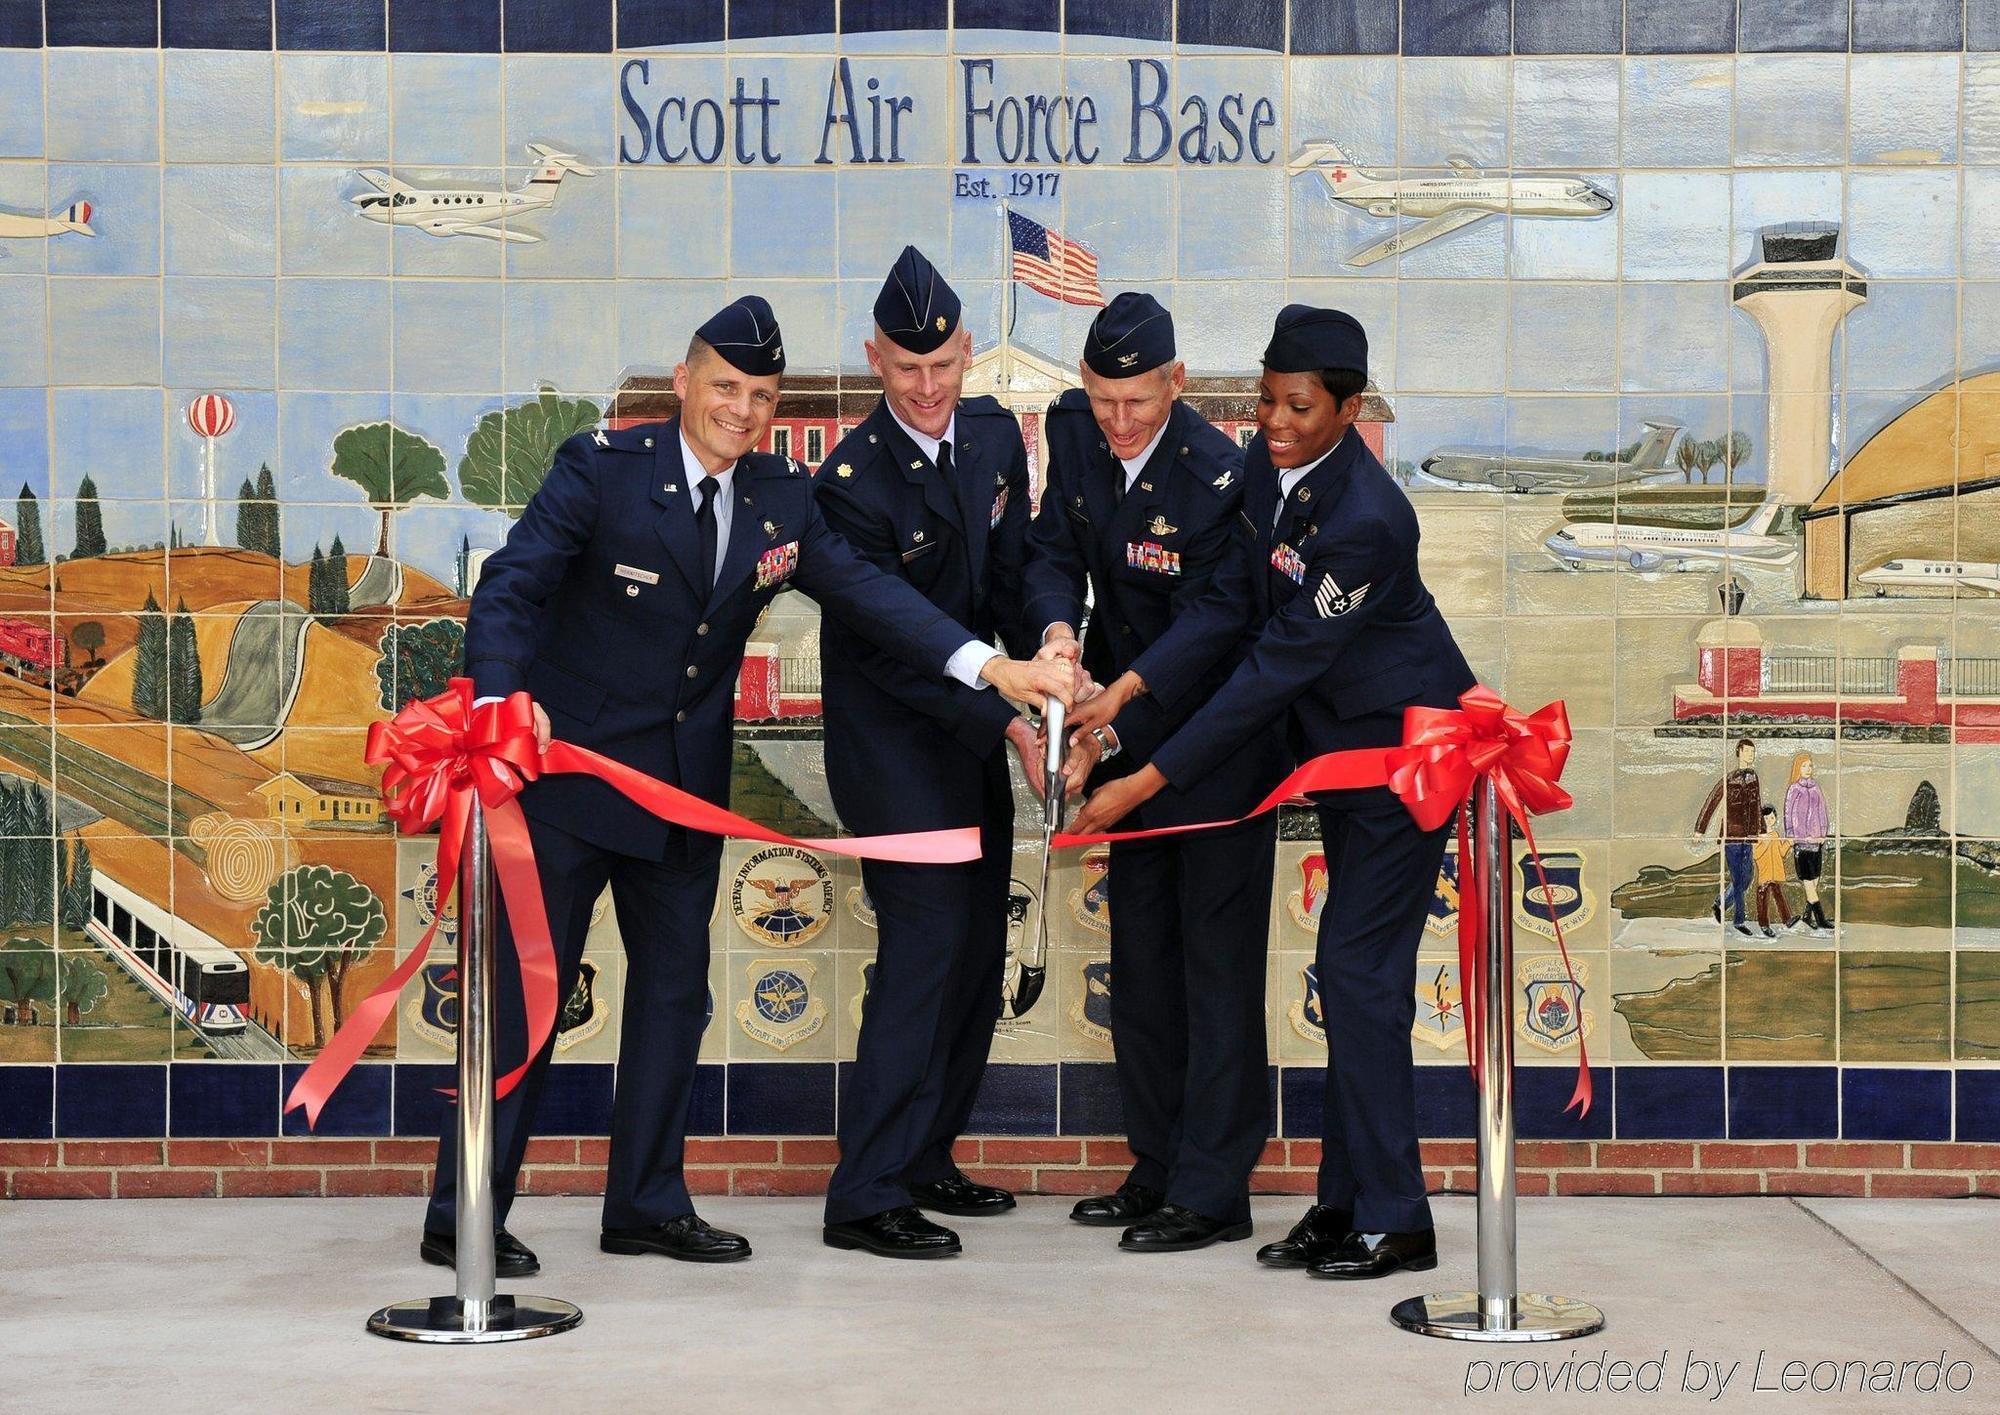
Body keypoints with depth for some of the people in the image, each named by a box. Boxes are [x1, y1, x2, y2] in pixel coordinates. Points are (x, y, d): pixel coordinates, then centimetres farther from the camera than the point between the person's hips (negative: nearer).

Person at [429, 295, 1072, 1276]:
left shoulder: (783, 498, 2)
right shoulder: (601, 469, -13)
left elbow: (863, 589, -2)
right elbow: (509, 588, -19)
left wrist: (987, 664, -15)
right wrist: (501, 695, -38)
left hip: (686, 784, 6)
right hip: (568, 767, -6)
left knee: (674, 988, 12)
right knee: (525, 986, -1)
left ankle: (647, 1204, 25)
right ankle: (461, 1220, 8)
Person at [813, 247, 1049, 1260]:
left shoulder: (994, 436, 4)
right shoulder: (850, 480, -18)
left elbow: (1010, 577, 4)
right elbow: (892, 651, -20)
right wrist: (1005, 725, -25)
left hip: (974, 735, 7)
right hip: (893, 741, -7)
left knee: (978, 952, 11)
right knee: (926, 946, -13)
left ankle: (924, 1160, 24)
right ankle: (866, 1197, -8)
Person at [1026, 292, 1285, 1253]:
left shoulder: (1216, 471, -22)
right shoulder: (1072, 430, -3)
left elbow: (1214, 616, -22)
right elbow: (1054, 549, 0)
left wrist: (1126, 691, -33)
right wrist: (1058, 631, -21)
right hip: (1129, 734, 7)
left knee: (1217, 958, -3)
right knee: (1140, 955, 13)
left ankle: (1212, 1191, 1)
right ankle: (1158, 1167, 24)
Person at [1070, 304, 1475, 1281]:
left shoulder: (1365, 520, -29)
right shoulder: (1269, 462, -3)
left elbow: (1277, 668, -28)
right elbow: (1231, 593, 4)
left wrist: (1147, 782, -26)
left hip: (1404, 746, -9)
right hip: (1340, 743, 9)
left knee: (1359, 969, -9)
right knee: (1352, 970, 11)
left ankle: (1390, 1220, -1)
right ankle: (1348, 1201, 18)